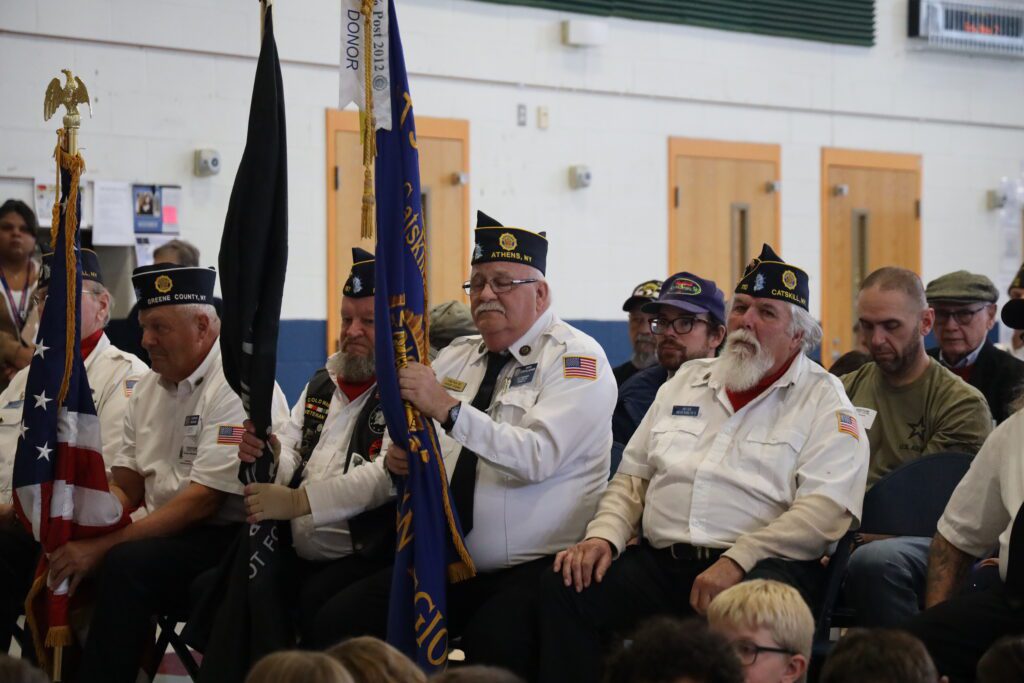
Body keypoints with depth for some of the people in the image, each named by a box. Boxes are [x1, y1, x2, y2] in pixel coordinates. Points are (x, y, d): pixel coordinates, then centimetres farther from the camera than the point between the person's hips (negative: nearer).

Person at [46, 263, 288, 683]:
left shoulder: (237, 386, -14)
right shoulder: (150, 387, 13)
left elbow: (202, 502, -20)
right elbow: (125, 487, 13)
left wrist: (104, 546, -23)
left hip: (228, 538, -8)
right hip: (167, 533, 8)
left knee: (126, 565, -30)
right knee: (65, 566, -13)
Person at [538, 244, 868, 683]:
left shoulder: (823, 400, 5)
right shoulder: (688, 380, 23)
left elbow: (825, 509, -9)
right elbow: (633, 475, 24)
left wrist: (735, 562, -21)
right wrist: (604, 534, 3)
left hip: (758, 566, -4)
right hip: (661, 561, 5)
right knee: (562, 589, -20)